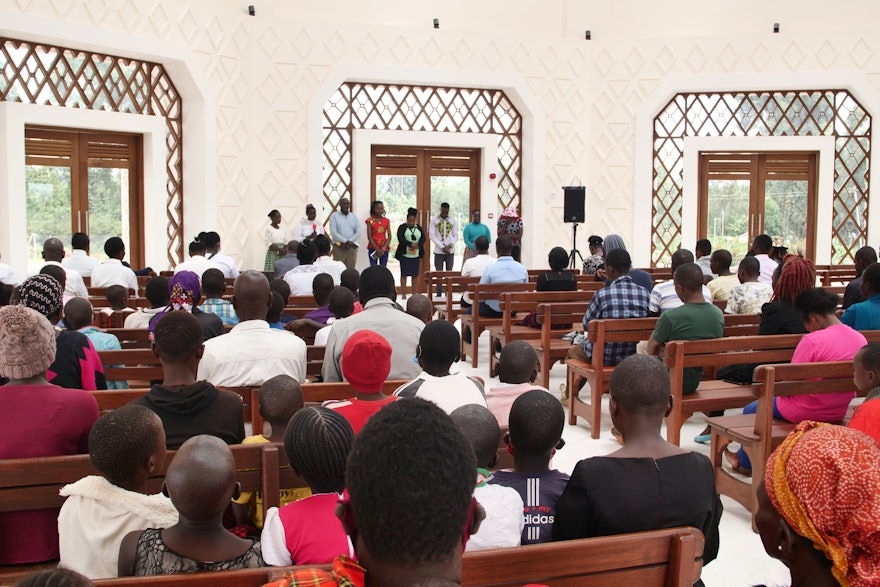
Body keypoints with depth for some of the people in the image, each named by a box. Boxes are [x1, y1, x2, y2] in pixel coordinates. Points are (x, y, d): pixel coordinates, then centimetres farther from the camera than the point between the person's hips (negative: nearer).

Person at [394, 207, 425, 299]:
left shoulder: (419, 228, 11)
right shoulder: (402, 227, -1)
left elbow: (423, 238, 2)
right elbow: (400, 238, -13)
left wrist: (418, 244, -19)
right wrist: (411, 244, -24)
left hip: (416, 255, 3)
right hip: (405, 254, -3)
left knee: (415, 275, 6)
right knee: (404, 274, -1)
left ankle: (414, 294, 14)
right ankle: (404, 294, 4)